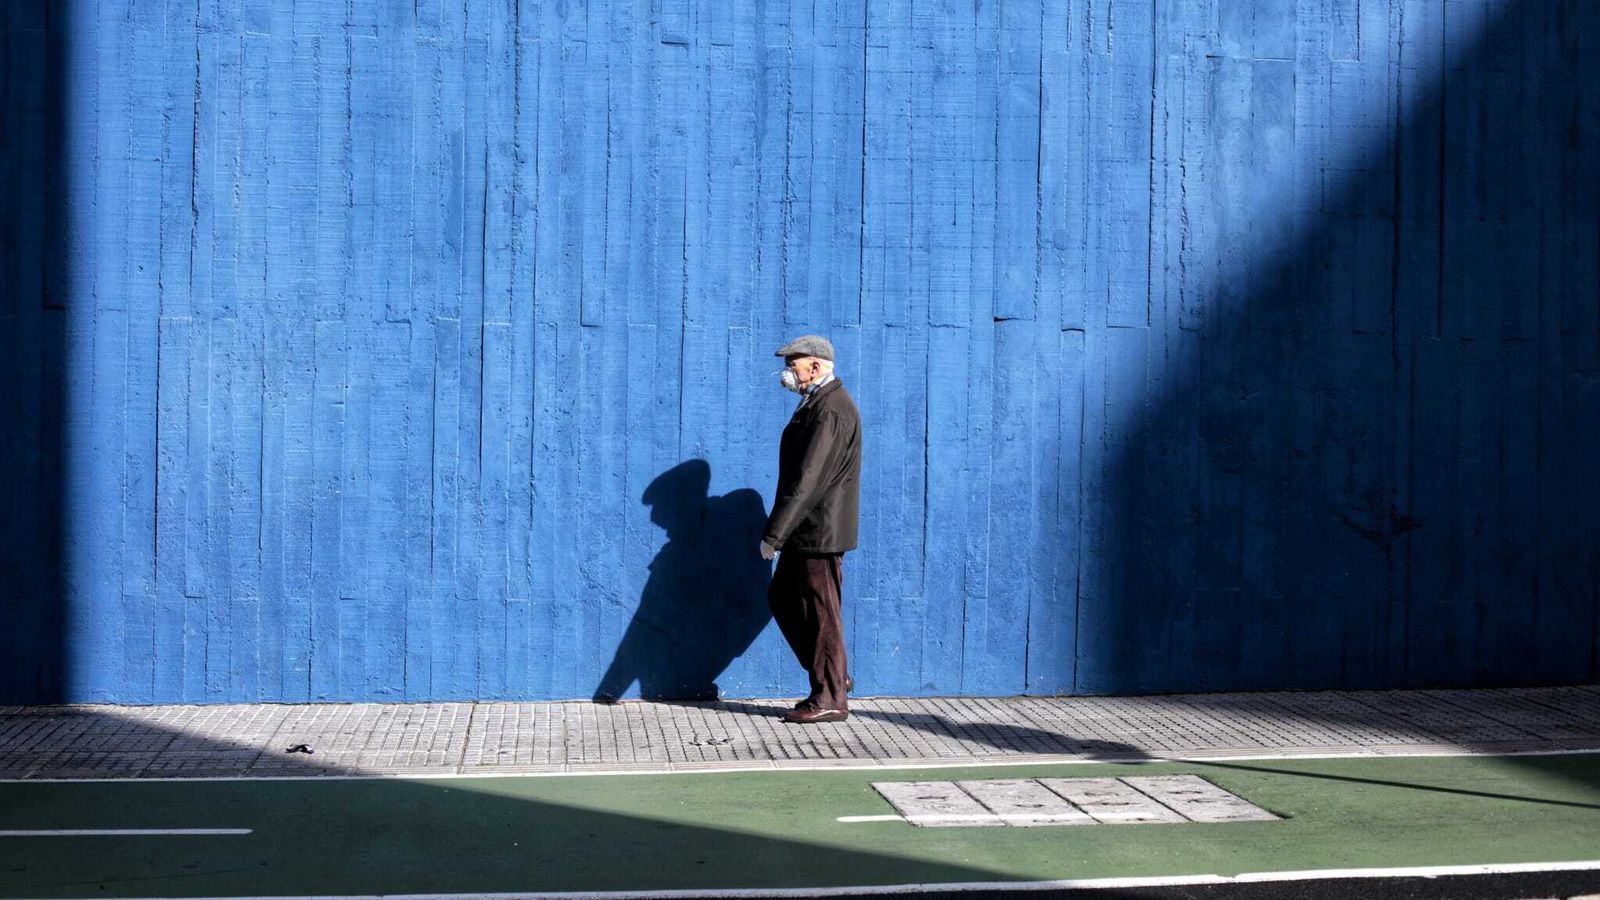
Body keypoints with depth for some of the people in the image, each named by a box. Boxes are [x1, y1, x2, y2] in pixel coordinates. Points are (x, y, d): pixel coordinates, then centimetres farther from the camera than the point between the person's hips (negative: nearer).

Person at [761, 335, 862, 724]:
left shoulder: (831, 410, -19)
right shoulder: (817, 403, 15)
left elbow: (806, 480, -25)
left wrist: (774, 533, -24)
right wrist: (781, 530, 21)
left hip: (821, 531, -11)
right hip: (805, 531, 11)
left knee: (821, 614, -3)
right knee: (782, 600, 16)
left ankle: (830, 699, 6)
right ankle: (831, 676, 22)